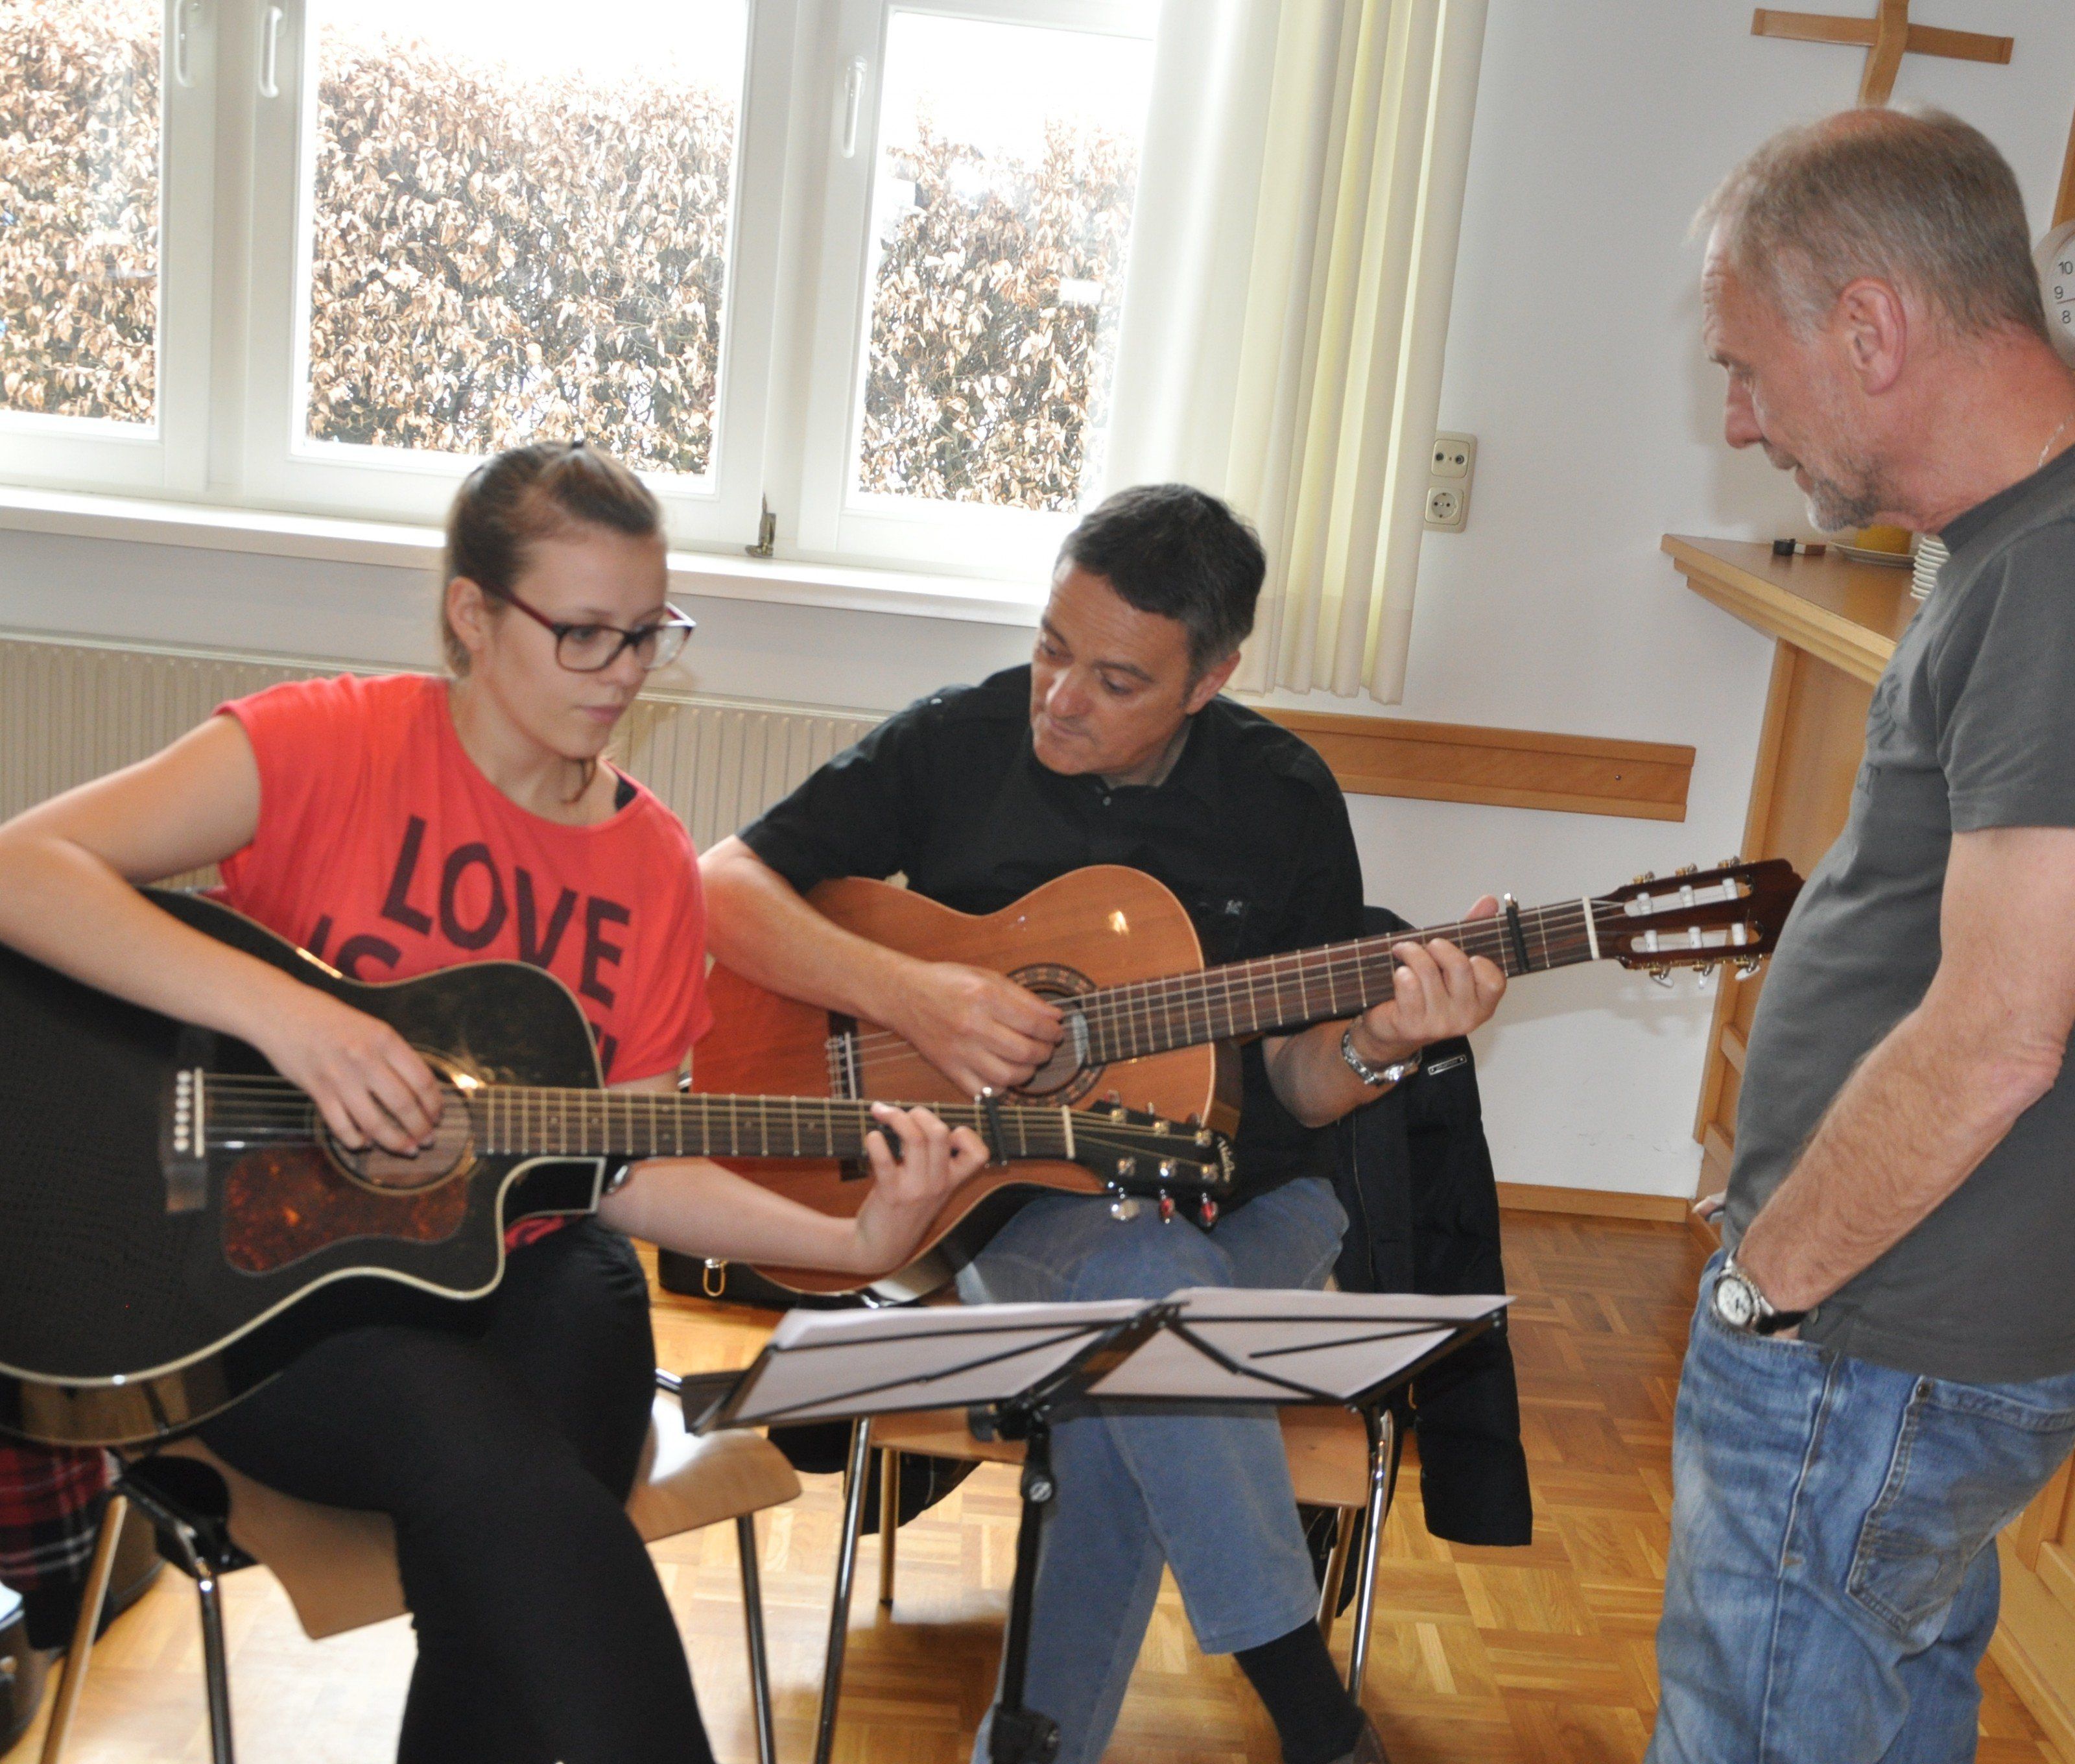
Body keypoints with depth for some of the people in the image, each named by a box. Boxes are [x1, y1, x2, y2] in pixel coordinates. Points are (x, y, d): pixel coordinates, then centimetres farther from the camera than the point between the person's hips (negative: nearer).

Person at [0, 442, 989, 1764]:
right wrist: (280, 1010, -28)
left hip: (506, 1268, 5)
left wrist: (852, 1243, -12)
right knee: (494, 1454, -32)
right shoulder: (332, 740, -7)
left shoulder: (652, 865, 5)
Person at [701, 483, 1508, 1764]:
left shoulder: (1285, 802, 1)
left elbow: (1296, 1084, 3)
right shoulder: (957, 743, -2)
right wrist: (907, 995, -21)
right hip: (996, 1183, -1)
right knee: (1144, 1277, -35)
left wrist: (1374, 1048, -20)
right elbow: (724, 887, -8)